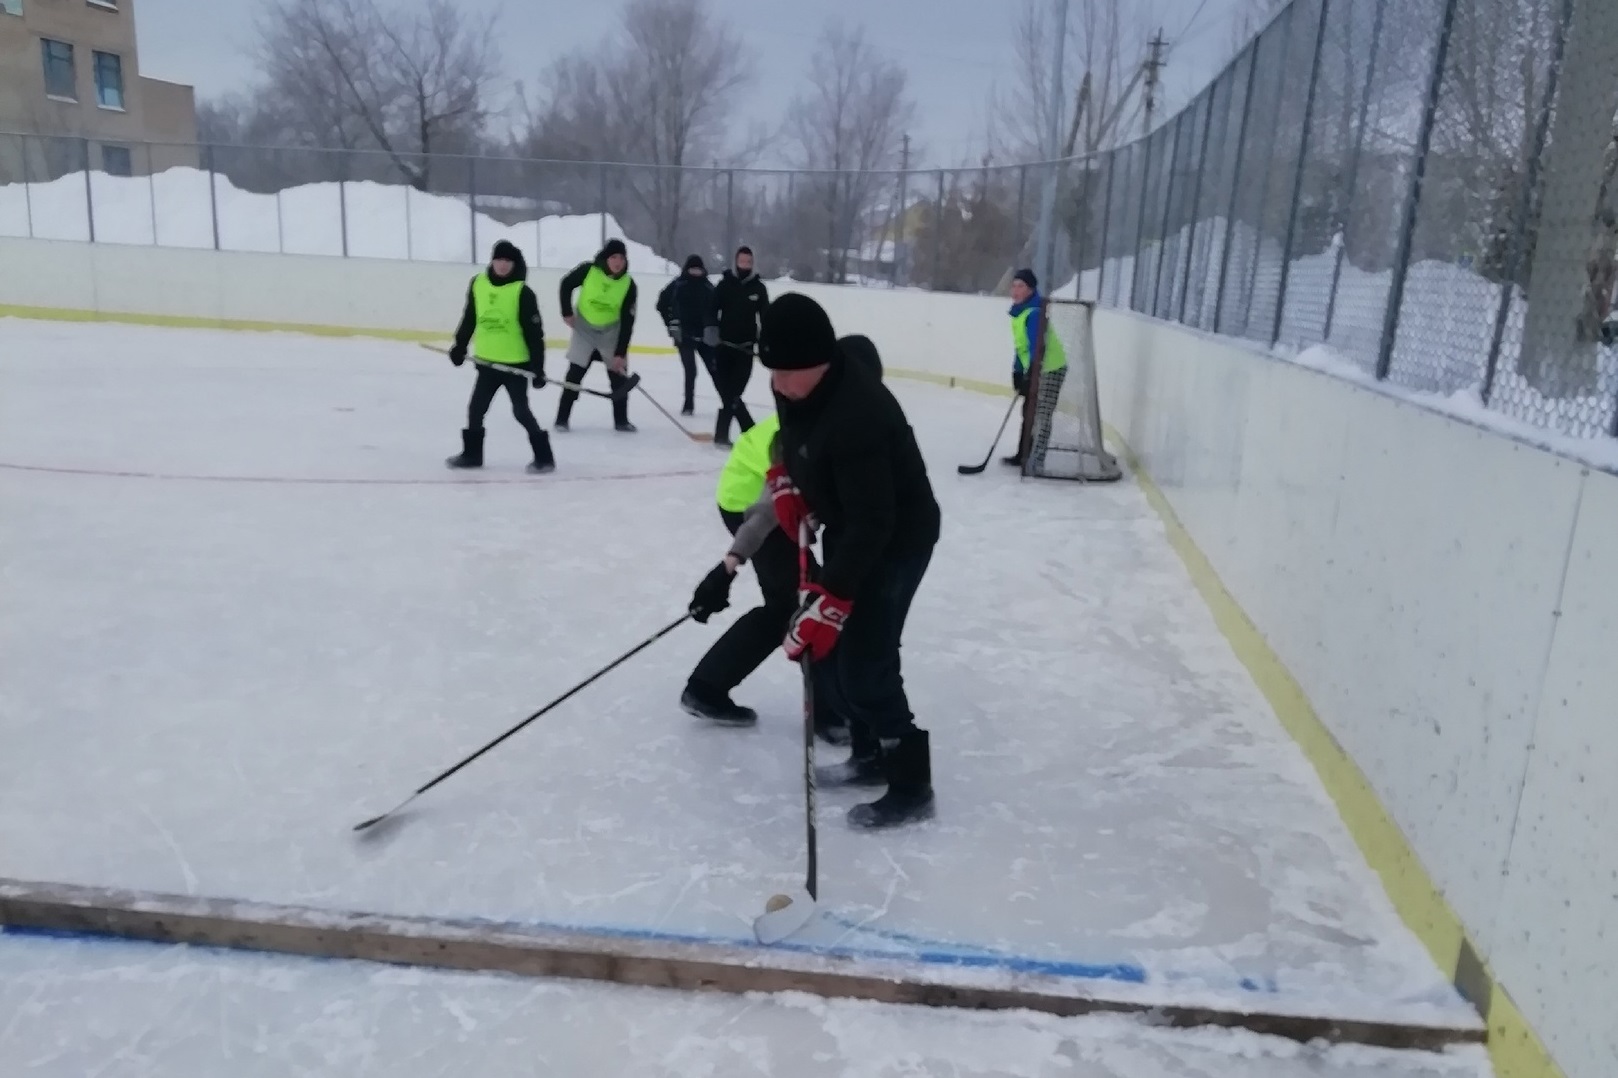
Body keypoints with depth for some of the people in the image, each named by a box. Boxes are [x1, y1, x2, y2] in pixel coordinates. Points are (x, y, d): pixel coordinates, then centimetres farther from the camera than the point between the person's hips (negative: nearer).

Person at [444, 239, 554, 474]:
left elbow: (534, 333, -12)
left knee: (521, 411, -5)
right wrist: (459, 346, 12)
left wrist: (538, 367, -14)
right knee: (476, 408, 12)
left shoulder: (523, 292, -13)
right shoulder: (477, 284, 1)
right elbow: (469, 318, 13)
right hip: (487, 362, 6)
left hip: (516, 364, -5)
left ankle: (544, 457, 6)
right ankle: (472, 453, 28)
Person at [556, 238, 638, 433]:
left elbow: (627, 322, -18)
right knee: (575, 374, -2)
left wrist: (620, 353, -20)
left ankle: (621, 420, 13)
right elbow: (566, 285, -2)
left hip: (612, 331, 1)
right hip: (584, 327, -1)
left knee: (619, 375, 1)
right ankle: (562, 418, 7)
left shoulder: (629, 285, -19)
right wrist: (567, 312, -6)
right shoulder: (588, 270, -21)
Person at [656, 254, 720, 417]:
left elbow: (714, 308, 6)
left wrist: (714, 327, -7)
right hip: (684, 335, -2)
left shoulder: (708, 287, 4)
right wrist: (671, 323, -3)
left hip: (704, 335, 2)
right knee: (690, 370, -7)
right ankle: (688, 404, 6)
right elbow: (662, 304, 1)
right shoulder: (678, 285, -3)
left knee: (714, 369, 4)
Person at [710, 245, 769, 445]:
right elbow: (712, 310, 0)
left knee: (732, 393, -4)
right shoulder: (724, 284, 1)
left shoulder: (758, 288, 3)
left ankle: (721, 433, 2)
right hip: (724, 345, 0)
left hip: (745, 347, 0)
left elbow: (766, 317, 4)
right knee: (728, 392, -3)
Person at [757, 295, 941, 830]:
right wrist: (784, 478, 1)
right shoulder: (796, 386, -8)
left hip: (897, 538, -9)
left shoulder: (857, 416, -36)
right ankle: (870, 752, 30)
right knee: (821, 650, 12)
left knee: (863, 662, -10)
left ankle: (911, 785, 7)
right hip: (848, 528, 9)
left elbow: (872, 525, -36)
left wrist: (830, 599, -39)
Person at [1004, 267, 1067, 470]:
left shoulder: (1034, 313, -24)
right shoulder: (1020, 310, 7)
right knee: (1029, 413, 17)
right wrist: (1017, 372, 11)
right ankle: (1023, 455, 28)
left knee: (1040, 416, -10)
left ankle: (1036, 460, -6)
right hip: (1033, 369, 11)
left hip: (1050, 369, -10)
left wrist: (1029, 376, -30)